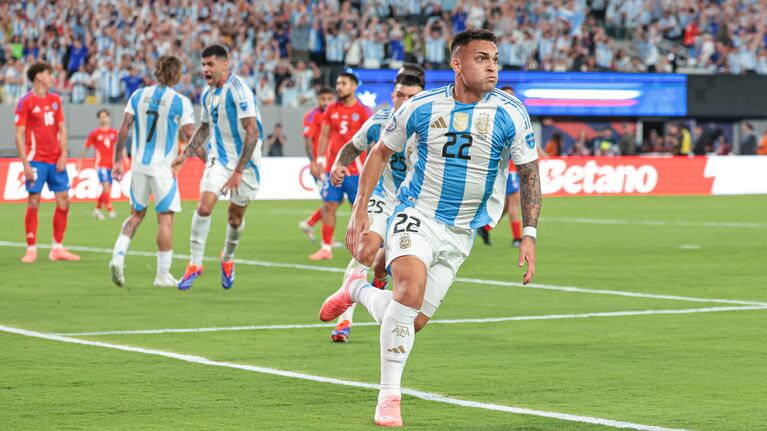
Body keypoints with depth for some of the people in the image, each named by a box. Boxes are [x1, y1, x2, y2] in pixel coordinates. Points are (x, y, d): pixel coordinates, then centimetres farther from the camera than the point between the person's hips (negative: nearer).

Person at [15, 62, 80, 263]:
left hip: (56, 160, 6)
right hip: (36, 160, -6)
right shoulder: (26, 102, -4)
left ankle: (57, 249, 11)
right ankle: (31, 249, 2)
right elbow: (19, 135, -7)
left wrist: (63, 155, 1)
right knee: (33, 203, -4)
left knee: (63, 202, 3)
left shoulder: (55, 100, 13)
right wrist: (25, 164, -13)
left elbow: (62, 129, 13)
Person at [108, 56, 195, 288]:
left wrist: (117, 160, 5)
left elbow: (124, 128, 0)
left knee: (136, 214, 18)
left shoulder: (138, 95, 4)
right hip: (164, 168, -4)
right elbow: (190, 136, -10)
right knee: (165, 218, 3)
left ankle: (118, 257, -1)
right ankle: (163, 275, 4)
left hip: (139, 165, 4)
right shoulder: (181, 102, -7)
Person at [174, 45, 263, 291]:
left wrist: (238, 171, -24)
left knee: (236, 217, 5)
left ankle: (227, 260, 31)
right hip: (219, 158, 5)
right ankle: (195, 264, -7)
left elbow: (253, 132, -23)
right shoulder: (207, 94, 5)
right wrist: (185, 155, 11)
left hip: (245, 160, -5)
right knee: (204, 206, -15)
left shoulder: (239, 91, -19)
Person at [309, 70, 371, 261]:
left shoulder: (362, 111, -2)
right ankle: (326, 248, 4)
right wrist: (320, 158, 2)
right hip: (333, 167, 3)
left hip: (355, 170, -3)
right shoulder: (331, 109, 9)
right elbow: (324, 135, 12)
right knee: (329, 206, -1)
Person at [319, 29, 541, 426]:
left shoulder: (511, 115, -9)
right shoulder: (421, 107, -7)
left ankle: (357, 290, 34)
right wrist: (360, 209, 2)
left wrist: (529, 235, -6)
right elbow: (381, 152, 8)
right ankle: (389, 395, -17)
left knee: (412, 322, 2)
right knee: (411, 288, -29)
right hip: (416, 215, -2)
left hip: (461, 233, 2)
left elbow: (529, 174, 1)